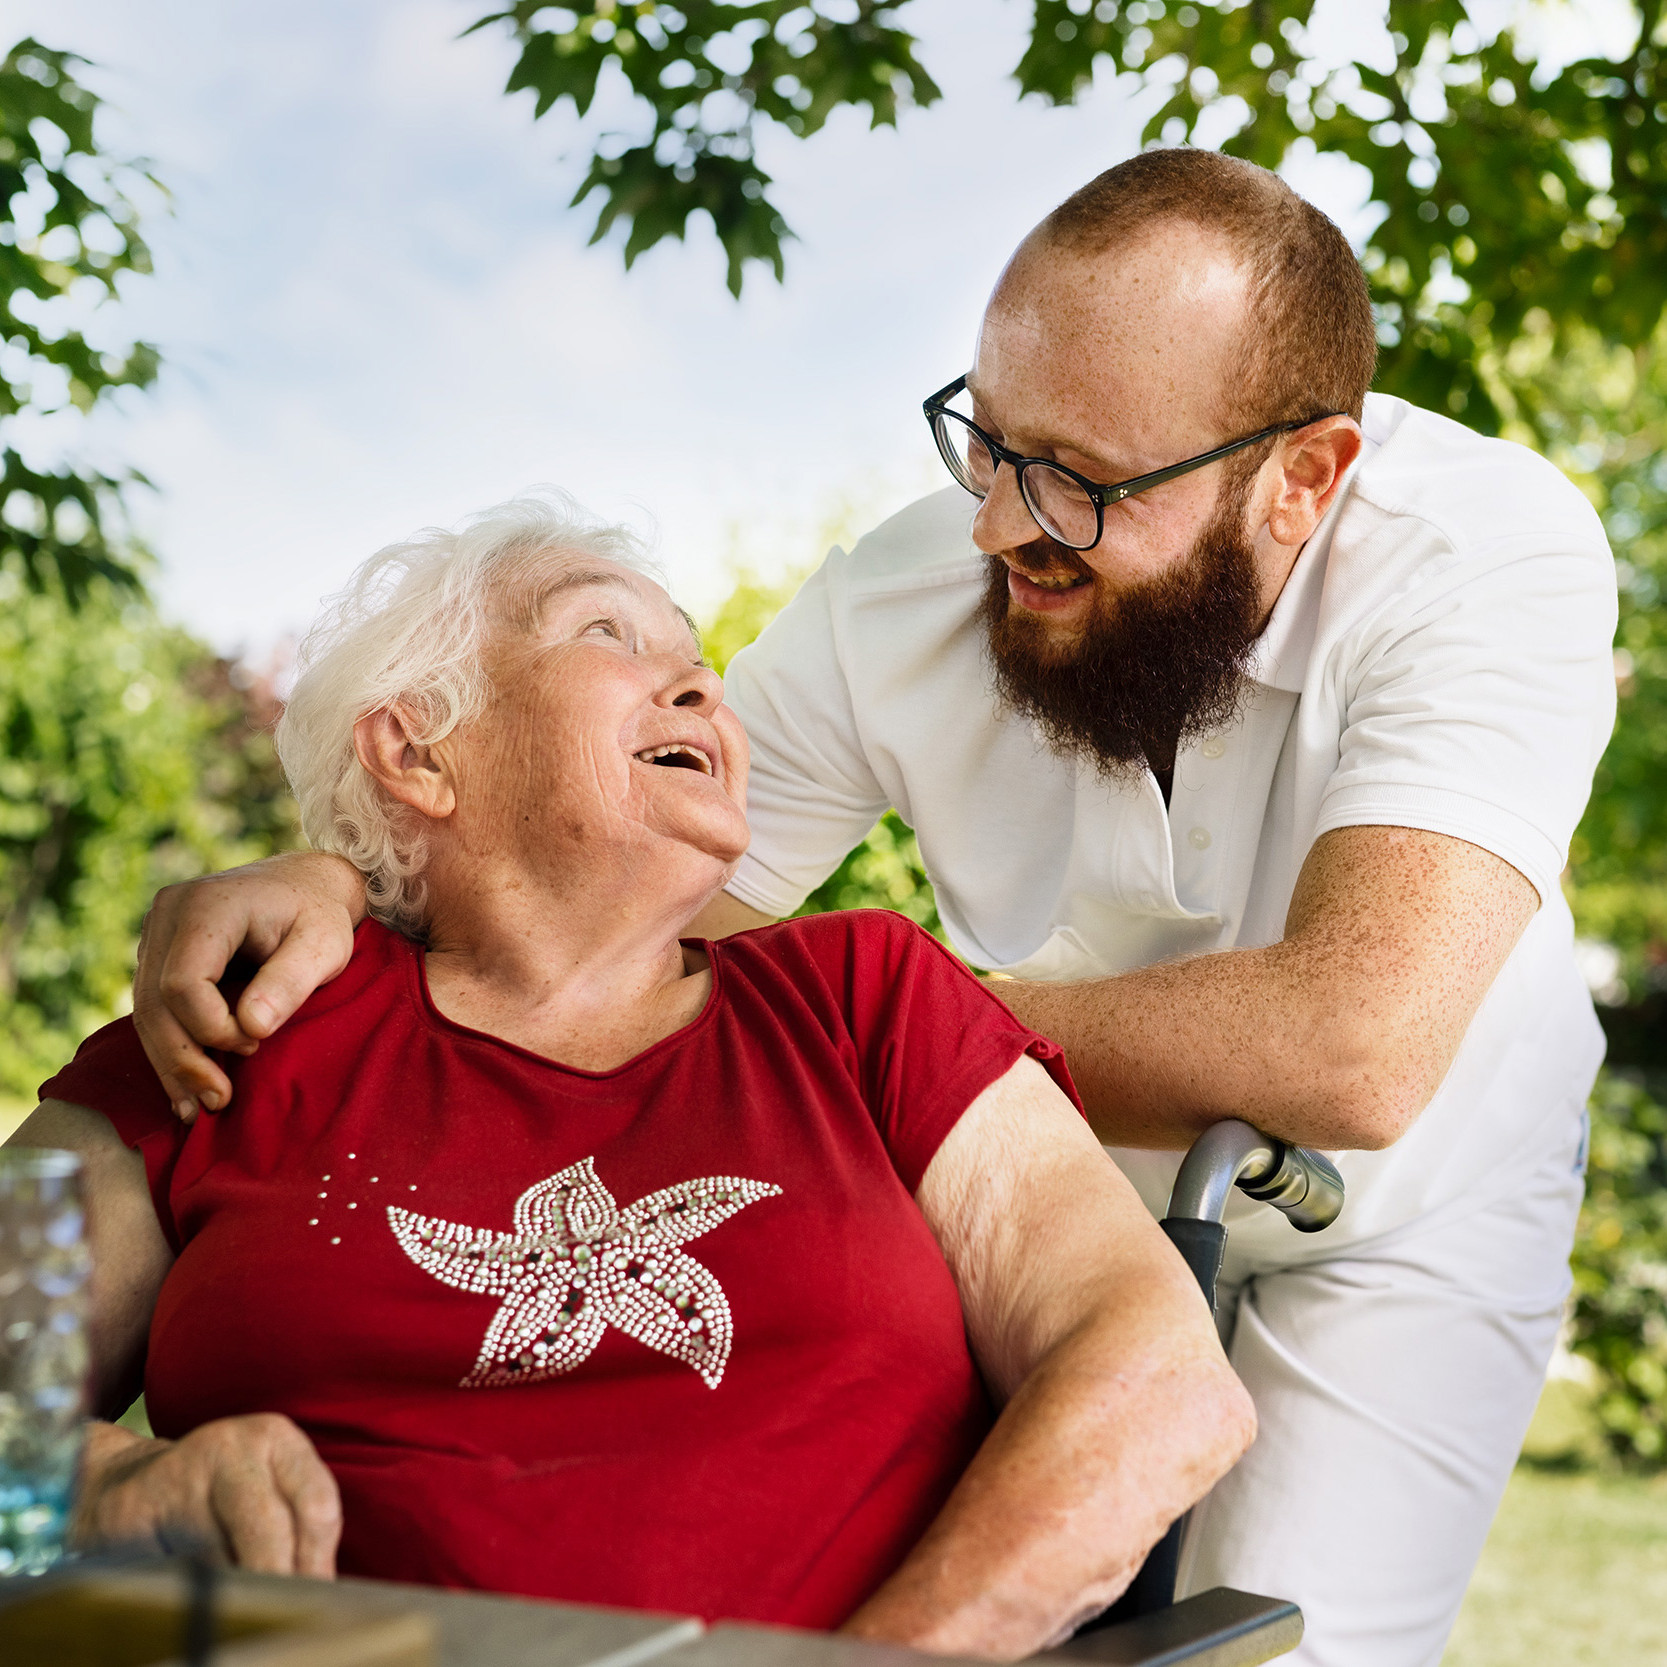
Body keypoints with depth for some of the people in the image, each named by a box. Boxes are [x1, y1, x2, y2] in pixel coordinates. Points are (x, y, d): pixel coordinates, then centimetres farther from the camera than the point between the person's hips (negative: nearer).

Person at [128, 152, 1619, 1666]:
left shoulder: (1492, 552, -33)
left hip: (1407, 1216, -2)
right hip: (1061, 1196, 2)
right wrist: (328, 890, -35)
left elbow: (1352, 1050, -45)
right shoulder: (898, 602, -23)